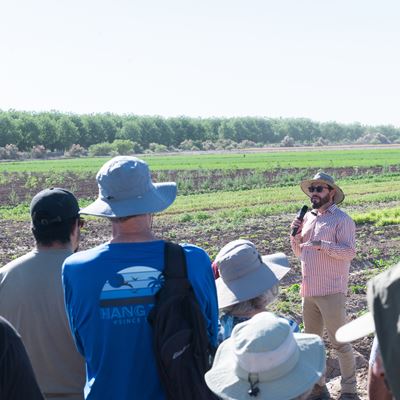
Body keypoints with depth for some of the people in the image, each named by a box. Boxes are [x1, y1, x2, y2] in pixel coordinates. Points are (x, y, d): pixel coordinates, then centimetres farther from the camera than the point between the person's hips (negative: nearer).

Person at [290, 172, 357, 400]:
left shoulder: (341, 219, -9)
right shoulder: (308, 218, 13)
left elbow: (350, 251, -18)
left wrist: (321, 244, -26)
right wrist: (295, 235, 2)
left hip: (331, 291, -7)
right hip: (309, 291, 8)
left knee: (340, 343, 0)